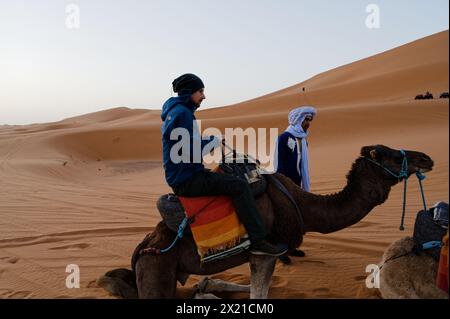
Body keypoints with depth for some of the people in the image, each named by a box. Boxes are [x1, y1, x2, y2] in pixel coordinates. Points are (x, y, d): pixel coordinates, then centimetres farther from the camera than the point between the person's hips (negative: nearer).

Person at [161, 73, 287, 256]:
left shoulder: (175, 111, 18)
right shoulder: (182, 113, -15)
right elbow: (191, 152, -22)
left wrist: (212, 141, 8)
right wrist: (215, 141, -7)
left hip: (180, 177, 11)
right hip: (187, 180, -11)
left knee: (226, 178, 25)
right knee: (239, 186, -16)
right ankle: (258, 241, -16)